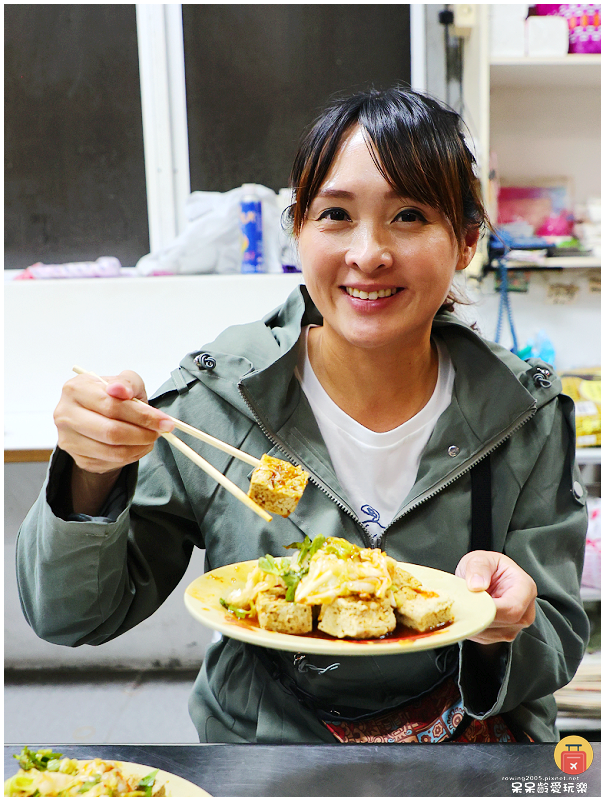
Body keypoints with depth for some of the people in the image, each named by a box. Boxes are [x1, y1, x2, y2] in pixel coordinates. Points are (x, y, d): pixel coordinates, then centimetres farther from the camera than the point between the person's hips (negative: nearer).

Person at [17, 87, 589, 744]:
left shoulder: (527, 417, -8)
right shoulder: (214, 399, -12)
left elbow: (558, 653, -4)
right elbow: (70, 617, -7)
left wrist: (501, 630, -25)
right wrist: (93, 477, -25)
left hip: (465, 750, 1)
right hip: (255, 741, 0)